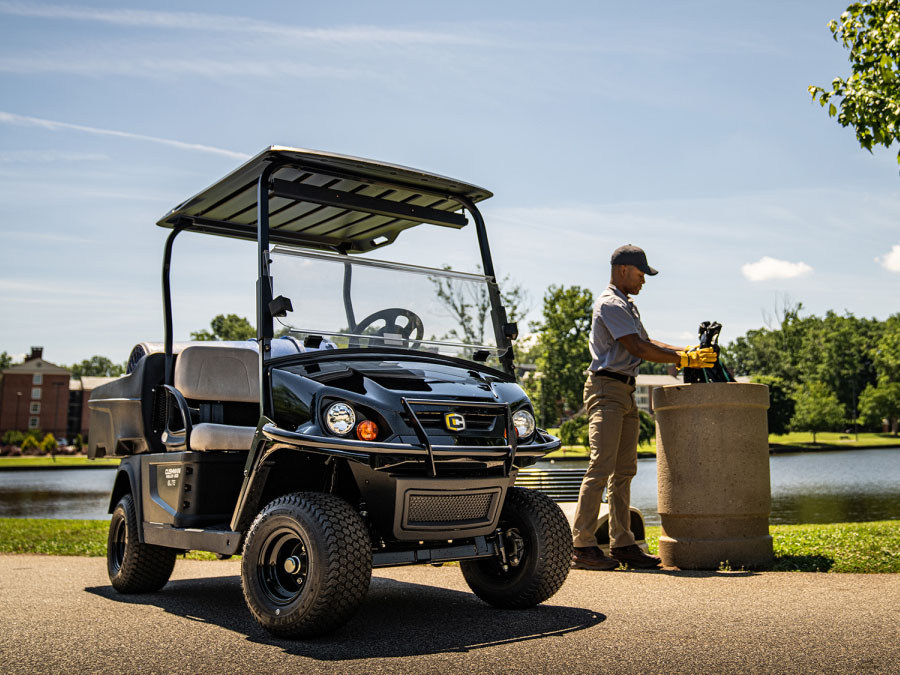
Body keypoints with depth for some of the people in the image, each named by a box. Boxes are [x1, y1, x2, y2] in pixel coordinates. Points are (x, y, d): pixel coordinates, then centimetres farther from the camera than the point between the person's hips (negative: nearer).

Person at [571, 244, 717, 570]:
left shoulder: (627, 305, 22)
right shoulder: (609, 304, -10)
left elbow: (647, 342, 24)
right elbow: (637, 348, -17)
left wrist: (687, 351, 12)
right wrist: (684, 359, -13)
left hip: (626, 394, 10)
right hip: (606, 390, -10)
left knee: (624, 470, 8)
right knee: (601, 468, -13)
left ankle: (622, 544, 12)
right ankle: (582, 546, -11)